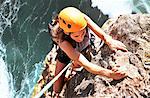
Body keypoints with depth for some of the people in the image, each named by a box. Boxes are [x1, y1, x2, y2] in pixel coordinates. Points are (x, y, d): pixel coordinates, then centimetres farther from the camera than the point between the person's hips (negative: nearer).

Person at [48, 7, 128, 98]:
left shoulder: (83, 18, -41)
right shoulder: (63, 42, -49)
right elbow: (86, 65, -56)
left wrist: (109, 41, -70)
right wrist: (109, 73, -68)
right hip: (66, 53, -3)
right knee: (58, 85, 4)